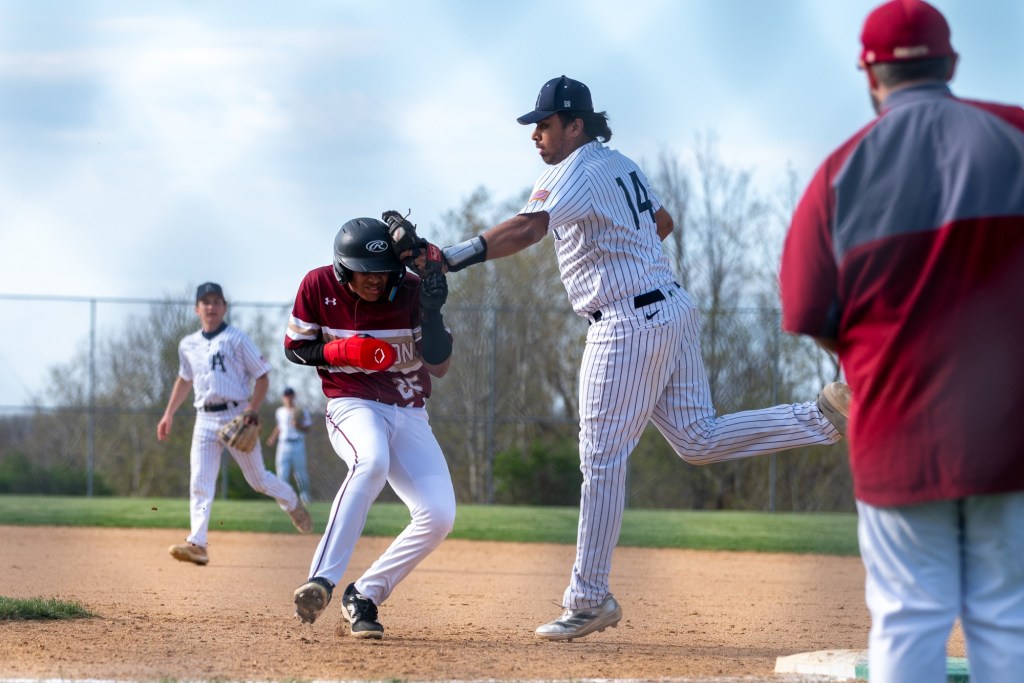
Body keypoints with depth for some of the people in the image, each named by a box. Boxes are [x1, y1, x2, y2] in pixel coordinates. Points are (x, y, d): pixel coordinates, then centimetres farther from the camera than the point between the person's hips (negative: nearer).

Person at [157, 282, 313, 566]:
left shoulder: (237, 339, -5)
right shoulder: (188, 345, 11)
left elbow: (262, 377, -4)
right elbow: (184, 379, 27)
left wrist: (251, 413, -15)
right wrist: (169, 414, 21)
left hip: (236, 416, -4)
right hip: (205, 419, 4)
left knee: (258, 479, 6)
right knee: (199, 483, -9)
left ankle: (292, 503, 35)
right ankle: (197, 543, -16)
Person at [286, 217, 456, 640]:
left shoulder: (411, 291, -8)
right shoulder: (318, 286, -8)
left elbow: (439, 367, -10)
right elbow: (294, 348, 2)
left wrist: (431, 313, -27)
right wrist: (341, 351, -17)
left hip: (409, 414, 3)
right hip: (352, 408, -3)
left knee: (439, 516, -15)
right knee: (372, 460, -39)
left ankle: (365, 595, 1)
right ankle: (321, 580, -45)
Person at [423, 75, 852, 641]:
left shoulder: (575, 172, -13)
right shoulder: (621, 166, 15)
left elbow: (526, 229, -30)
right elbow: (662, 223, 31)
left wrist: (455, 257, -35)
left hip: (628, 327, -9)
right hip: (673, 311, 9)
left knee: (602, 459, -4)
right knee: (699, 442, 13)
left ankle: (588, 599, -1)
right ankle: (822, 418, 4)